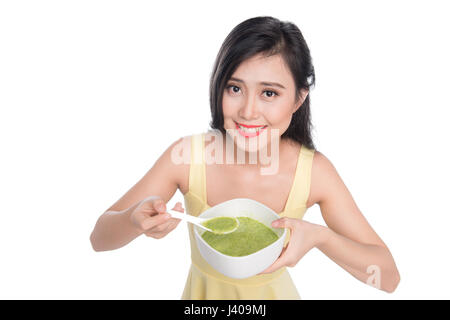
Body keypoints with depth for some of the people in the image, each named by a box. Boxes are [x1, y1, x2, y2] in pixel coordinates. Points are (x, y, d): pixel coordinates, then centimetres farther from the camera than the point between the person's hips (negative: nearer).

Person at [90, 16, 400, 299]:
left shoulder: (314, 171, -24)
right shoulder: (188, 154, -25)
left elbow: (389, 278, -19)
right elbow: (99, 238, -18)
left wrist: (319, 236, -37)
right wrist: (137, 218, -40)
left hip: (272, 291, 0)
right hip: (203, 291, 1)